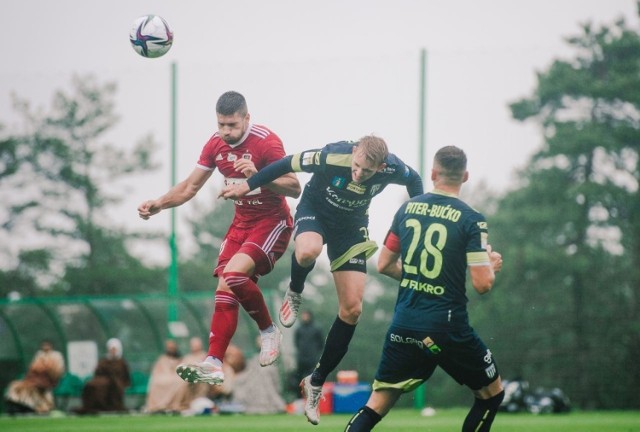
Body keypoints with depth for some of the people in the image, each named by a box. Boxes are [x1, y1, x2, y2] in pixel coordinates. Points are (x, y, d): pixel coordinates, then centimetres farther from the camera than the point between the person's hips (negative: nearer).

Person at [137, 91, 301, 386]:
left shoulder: (267, 142, -19)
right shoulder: (215, 145, 1)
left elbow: (294, 188, -20)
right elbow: (190, 187, 9)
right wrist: (158, 205, -6)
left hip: (272, 221, -7)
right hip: (242, 221, 7)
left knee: (232, 274, -26)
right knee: (225, 289, -6)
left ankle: (269, 331, -4)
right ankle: (214, 364, -9)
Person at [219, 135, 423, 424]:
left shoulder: (392, 169, -25)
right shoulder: (332, 157, -34)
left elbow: (414, 180, 0)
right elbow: (288, 164, -19)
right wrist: (247, 186, -11)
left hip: (351, 227, 3)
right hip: (315, 212, -3)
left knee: (352, 309, -4)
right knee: (308, 251, -41)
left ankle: (316, 382, 12)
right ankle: (295, 293, -4)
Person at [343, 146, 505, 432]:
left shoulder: (407, 209, 6)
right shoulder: (471, 220, -9)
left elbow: (384, 265, 14)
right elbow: (482, 284, -12)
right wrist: (491, 265, 10)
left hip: (404, 325, 4)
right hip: (447, 327, -4)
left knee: (377, 405, 9)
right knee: (492, 394, 16)